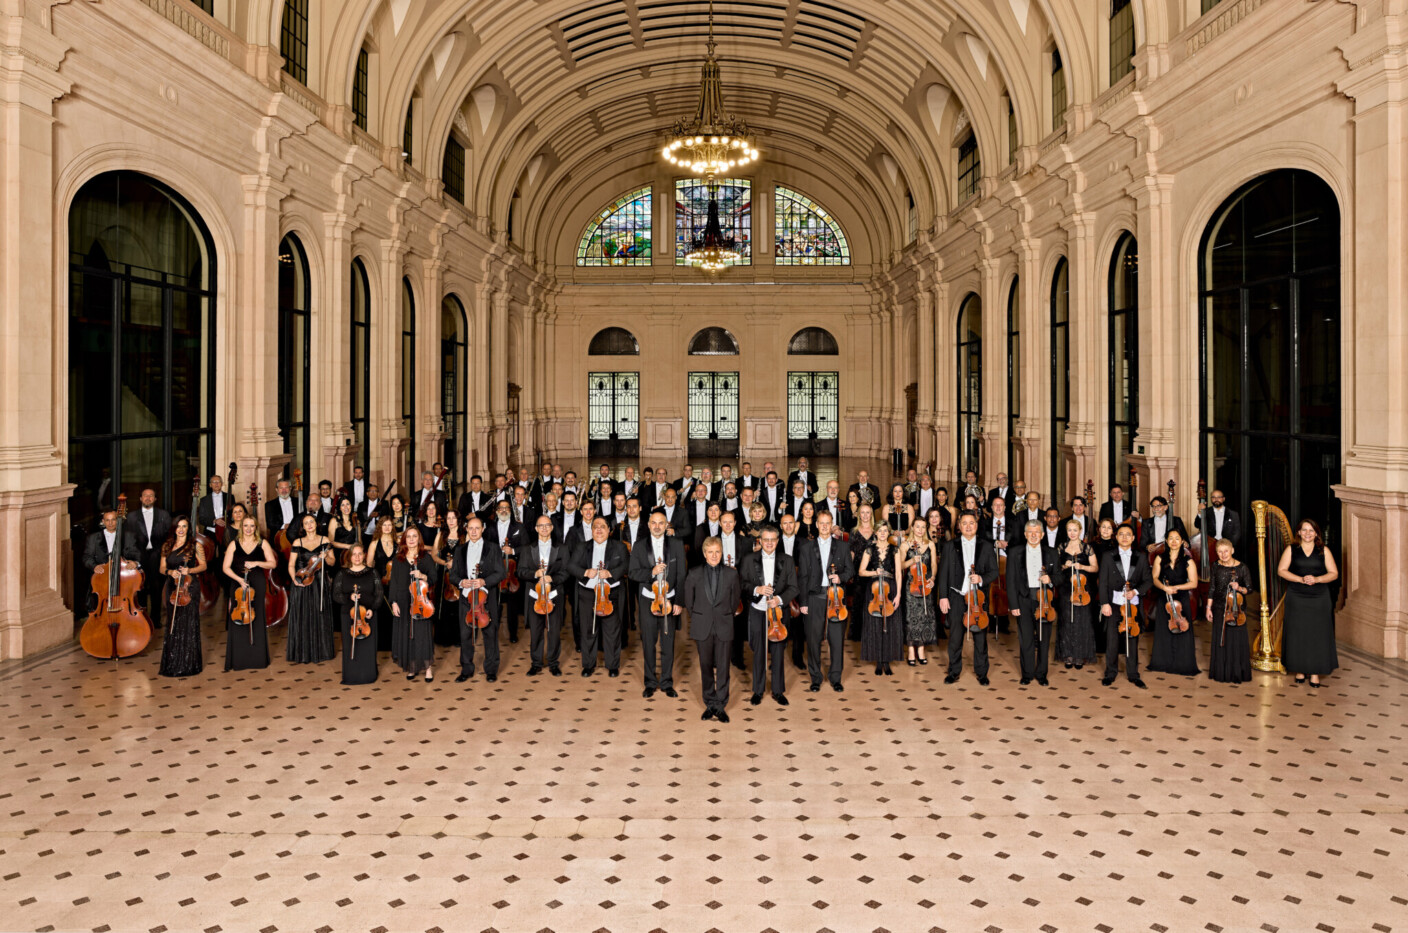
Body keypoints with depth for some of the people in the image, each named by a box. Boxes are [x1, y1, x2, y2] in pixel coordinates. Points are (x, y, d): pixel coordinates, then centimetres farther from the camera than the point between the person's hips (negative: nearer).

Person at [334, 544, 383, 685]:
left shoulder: (372, 573, 3)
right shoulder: (342, 574, 4)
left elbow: (379, 595, 2)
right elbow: (336, 595, 3)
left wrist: (372, 608, -12)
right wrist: (348, 597, -16)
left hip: (367, 615, 0)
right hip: (348, 615, 0)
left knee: (368, 646, 2)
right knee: (350, 646, 2)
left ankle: (368, 675, 12)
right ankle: (351, 676, 11)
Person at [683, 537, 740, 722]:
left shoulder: (732, 574, -1)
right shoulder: (694, 574, -1)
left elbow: (735, 598, 9)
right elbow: (688, 599, 8)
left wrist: (725, 616, 10)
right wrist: (697, 618, 9)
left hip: (723, 627, 0)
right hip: (702, 628, 0)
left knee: (723, 667, 0)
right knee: (706, 666, 8)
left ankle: (720, 706, 11)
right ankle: (710, 704, 20)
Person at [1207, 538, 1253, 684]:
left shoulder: (1242, 567, -8)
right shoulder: (1216, 566, 2)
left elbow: (1249, 589, -3)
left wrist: (1239, 588, -24)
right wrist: (1209, 608, 5)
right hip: (1219, 608, 3)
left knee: (1237, 641, 0)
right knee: (1220, 640, 8)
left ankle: (1237, 674, 12)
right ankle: (1221, 672, 19)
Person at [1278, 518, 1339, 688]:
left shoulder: (1324, 551, 5)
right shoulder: (1291, 550, 5)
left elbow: (1334, 573, 3)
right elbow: (1281, 570, 0)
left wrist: (1316, 579, -15)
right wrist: (1300, 579, -14)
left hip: (1319, 599, 0)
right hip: (1296, 598, 0)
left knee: (1318, 634, -1)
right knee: (1297, 634, 2)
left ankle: (1315, 673, 6)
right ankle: (1300, 670, 12)